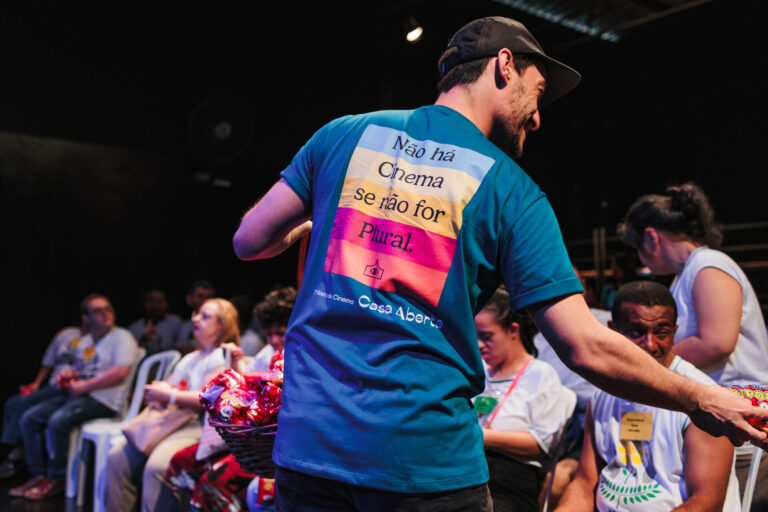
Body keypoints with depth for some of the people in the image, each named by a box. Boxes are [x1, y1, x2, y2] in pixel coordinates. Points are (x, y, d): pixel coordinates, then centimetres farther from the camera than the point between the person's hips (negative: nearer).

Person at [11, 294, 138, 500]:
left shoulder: (121, 337, -5)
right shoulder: (84, 342, 20)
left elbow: (121, 373, -18)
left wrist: (84, 386, -16)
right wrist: (67, 374, 6)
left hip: (103, 400, -9)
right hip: (76, 393, 9)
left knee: (58, 420, -29)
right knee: (29, 418, -3)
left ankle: (56, 479, -12)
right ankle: (39, 474, 1)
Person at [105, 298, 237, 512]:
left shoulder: (220, 358, -2)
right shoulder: (189, 358, 27)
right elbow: (167, 386, 27)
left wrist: (169, 395, -12)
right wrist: (156, 390, 3)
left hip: (196, 425, -8)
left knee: (155, 466, -31)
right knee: (117, 457, -8)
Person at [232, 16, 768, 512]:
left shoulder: (343, 134, 4)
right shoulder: (510, 191, -4)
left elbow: (250, 241, 5)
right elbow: (587, 349, -8)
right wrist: (700, 401, 8)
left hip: (308, 445, 3)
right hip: (425, 461, -2)